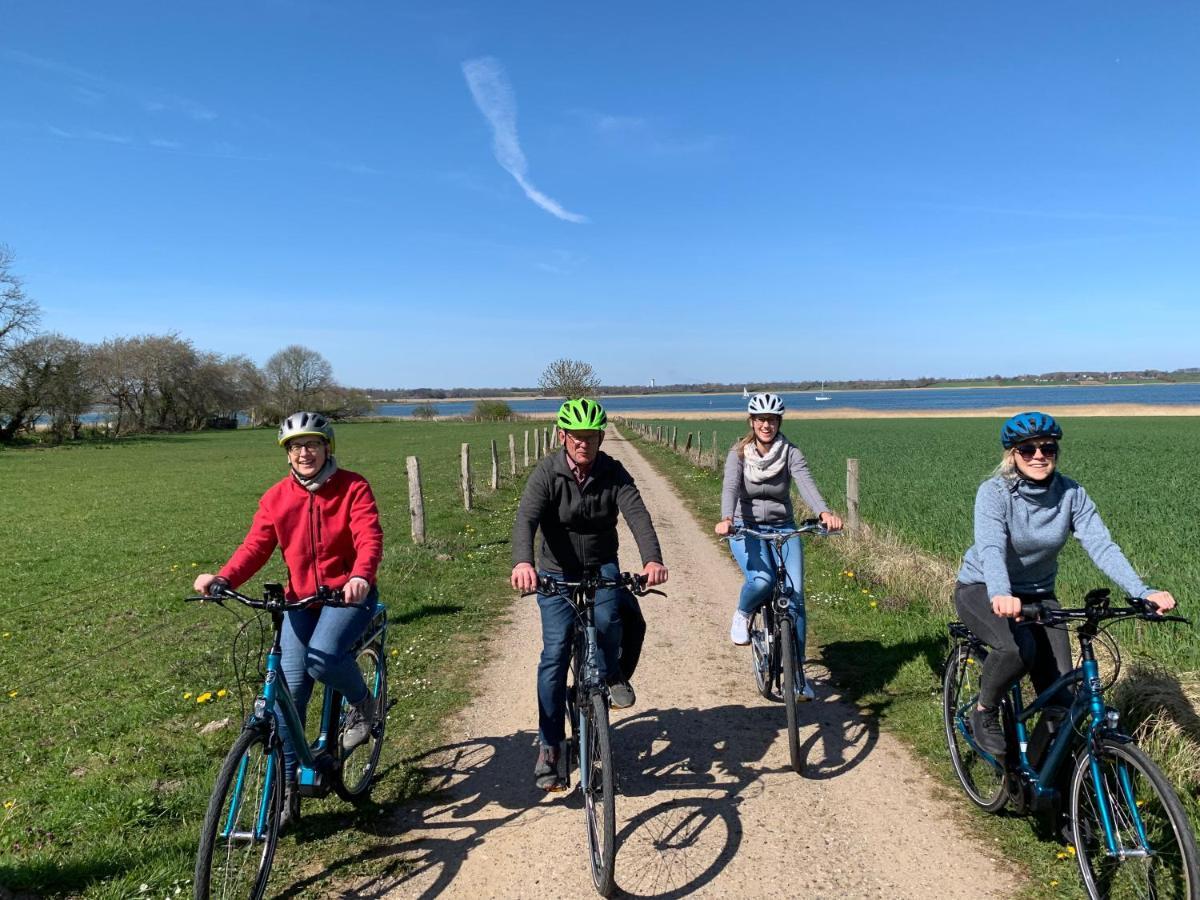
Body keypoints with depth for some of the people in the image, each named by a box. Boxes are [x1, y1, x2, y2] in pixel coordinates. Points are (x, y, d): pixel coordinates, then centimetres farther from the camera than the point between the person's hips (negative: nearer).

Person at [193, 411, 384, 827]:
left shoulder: (352, 487, -8)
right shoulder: (276, 497, 2)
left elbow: (369, 537, -20)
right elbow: (255, 546, -6)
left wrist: (360, 576, -40)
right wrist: (222, 578, -25)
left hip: (349, 594, -3)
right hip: (301, 598, 4)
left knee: (321, 659, -29)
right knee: (290, 686, -5)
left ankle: (362, 702, 4)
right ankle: (287, 786, 9)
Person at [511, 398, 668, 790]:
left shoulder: (613, 473, -9)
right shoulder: (547, 473, -14)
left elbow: (637, 515, -23)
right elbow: (525, 519, -28)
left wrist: (652, 559, -43)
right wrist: (522, 562, -50)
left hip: (601, 568, 1)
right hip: (557, 573, -1)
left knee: (608, 621, -30)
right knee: (555, 654, -8)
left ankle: (615, 676, 3)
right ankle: (549, 747, 6)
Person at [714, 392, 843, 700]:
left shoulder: (790, 453, -5)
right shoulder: (738, 454, -6)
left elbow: (806, 484, -22)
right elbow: (730, 488, -21)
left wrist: (825, 513, -41)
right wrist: (726, 519, -42)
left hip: (783, 528, 2)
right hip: (746, 529, -2)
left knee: (795, 595, -11)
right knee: (762, 580, -30)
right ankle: (742, 615, 5)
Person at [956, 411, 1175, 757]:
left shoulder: (1072, 494, -9)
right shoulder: (994, 492, -21)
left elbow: (1102, 546, -18)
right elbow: (990, 548, -36)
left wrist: (1142, 592, -35)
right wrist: (1002, 594, -55)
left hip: (1037, 594, 4)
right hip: (983, 590, -4)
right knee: (1020, 648, -34)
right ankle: (984, 713, -5)